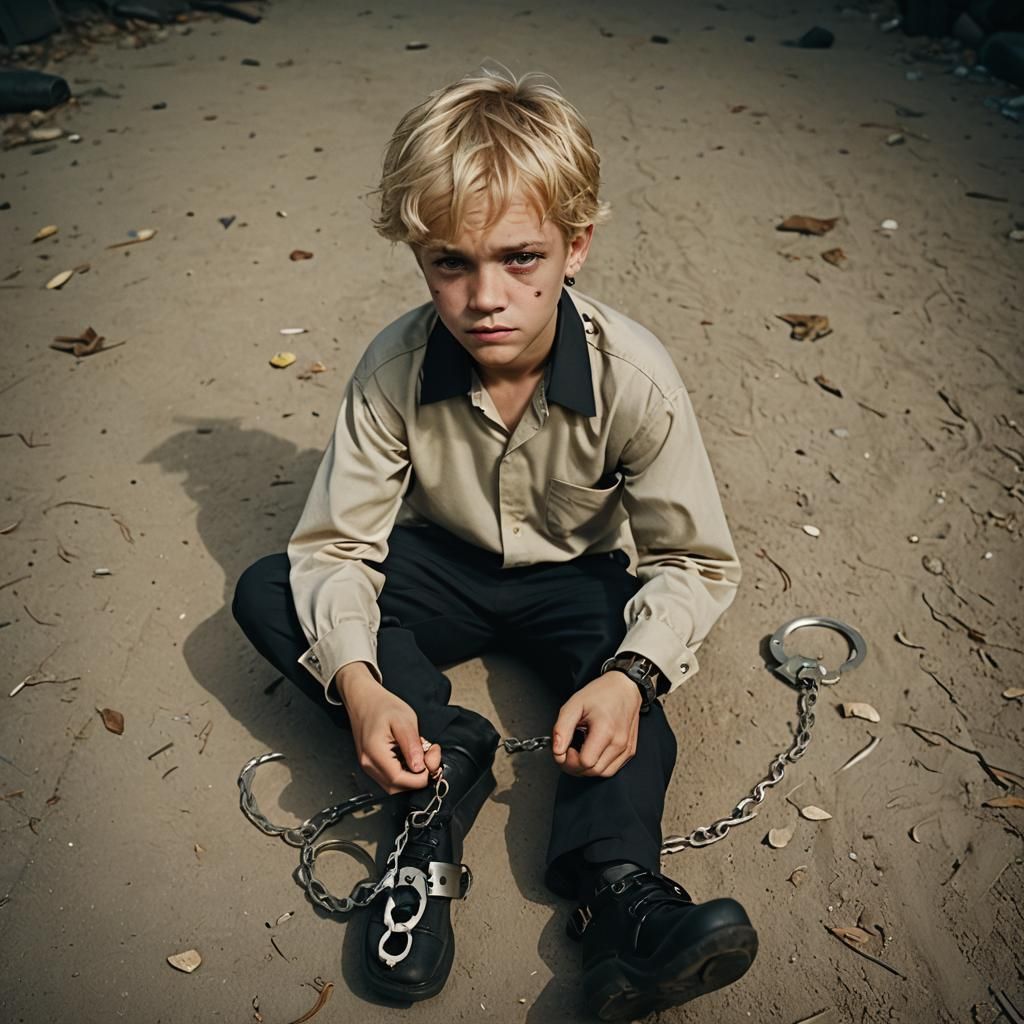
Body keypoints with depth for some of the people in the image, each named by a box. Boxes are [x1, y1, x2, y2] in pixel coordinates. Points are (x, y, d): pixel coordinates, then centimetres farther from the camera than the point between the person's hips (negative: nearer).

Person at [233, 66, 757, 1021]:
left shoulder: (635, 378, -25)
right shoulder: (394, 368, -21)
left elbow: (695, 562, -18)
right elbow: (335, 544, -17)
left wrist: (630, 676, -37)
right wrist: (357, 679, -35)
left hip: (577, 579, -1)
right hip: (446, 569, 2)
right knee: (265, 593, -18)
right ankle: (449, 754, -26)